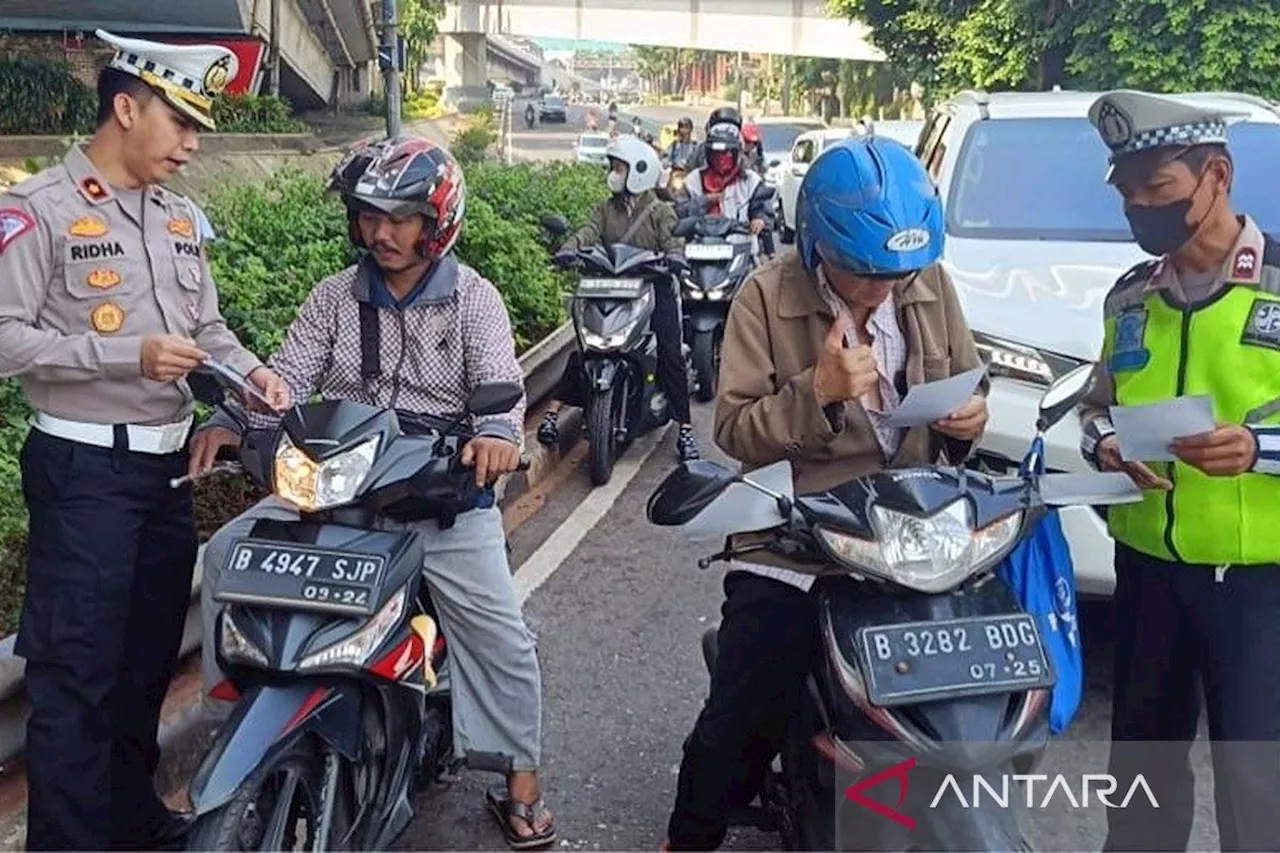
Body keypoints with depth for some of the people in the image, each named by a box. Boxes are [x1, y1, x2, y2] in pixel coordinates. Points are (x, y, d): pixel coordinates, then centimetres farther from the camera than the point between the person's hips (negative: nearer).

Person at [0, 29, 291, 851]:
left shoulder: (182, 218, 12)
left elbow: (208, 327, 18)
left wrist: (251, 370, -3)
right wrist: (128, 356, -23)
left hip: (168, 464, 8)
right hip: (82, 468, -7)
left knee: (151, 655, 18)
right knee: (77, 671, -3)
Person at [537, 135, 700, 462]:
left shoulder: (660, 211, 6)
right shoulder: (605, 209, 15)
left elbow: (672, 241, -8)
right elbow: (588, 232, -1)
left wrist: (674, 258, -33)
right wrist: (568, 250, -23)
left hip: (654, 288, -3)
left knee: (671, 355, -12)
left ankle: (685, 429, -5)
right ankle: (552, 412, -5)